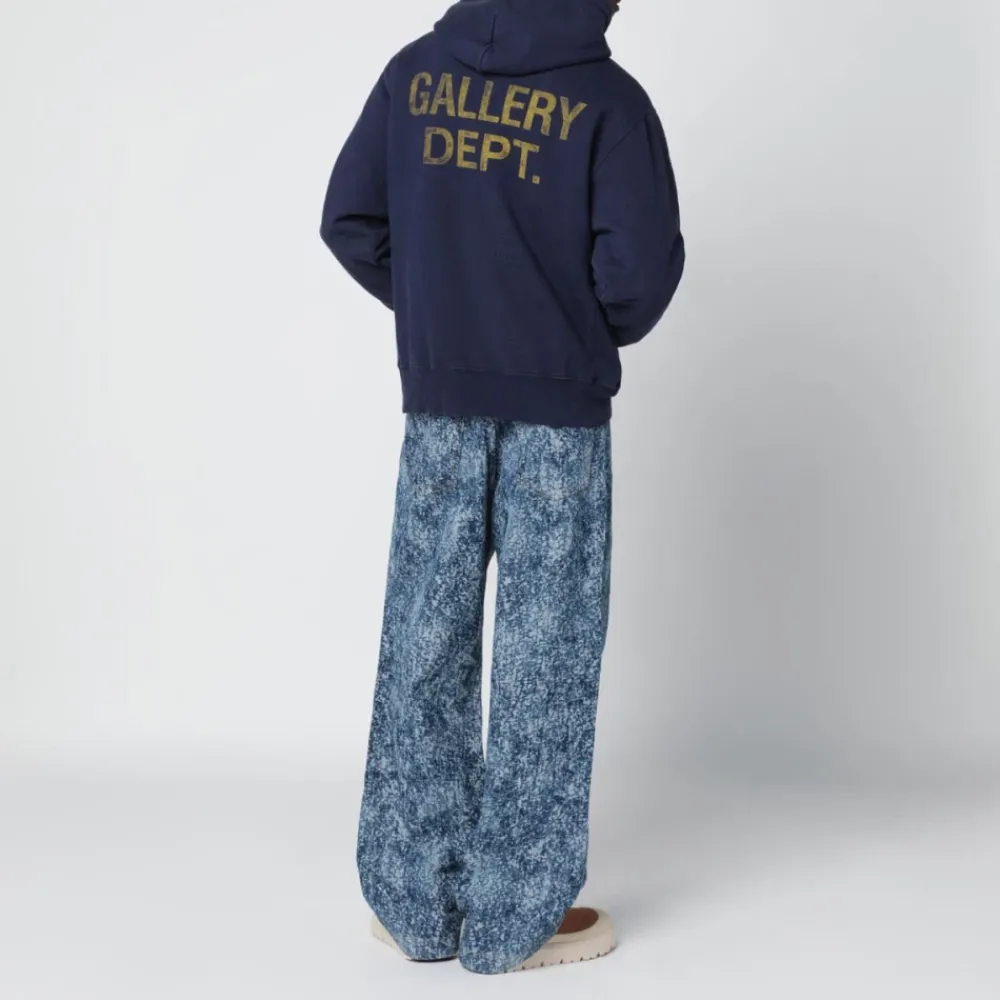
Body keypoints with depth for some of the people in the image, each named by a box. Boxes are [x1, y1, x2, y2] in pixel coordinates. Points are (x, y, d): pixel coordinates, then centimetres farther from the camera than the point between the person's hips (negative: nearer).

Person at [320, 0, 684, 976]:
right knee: (543, 658, 4)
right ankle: (518, 916, 12)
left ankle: (416, 903, 17)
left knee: (425, 648, 9)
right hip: (560, 413, -3)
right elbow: (644, 259, -13)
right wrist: (602, 334, 7)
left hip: (439, 405, 4)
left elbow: (349, 219, 6)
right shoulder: (606, 98, -6)